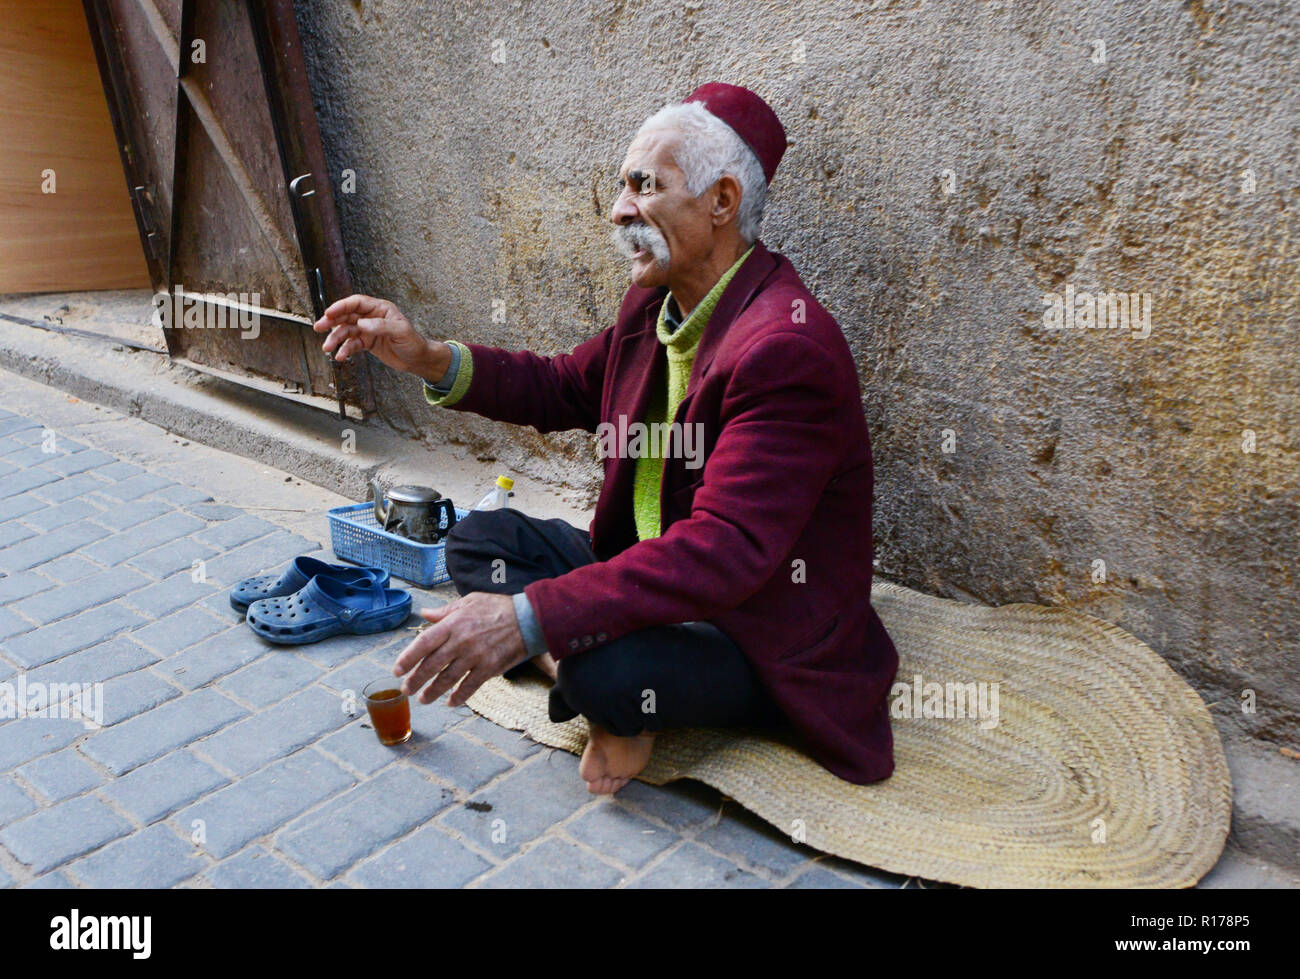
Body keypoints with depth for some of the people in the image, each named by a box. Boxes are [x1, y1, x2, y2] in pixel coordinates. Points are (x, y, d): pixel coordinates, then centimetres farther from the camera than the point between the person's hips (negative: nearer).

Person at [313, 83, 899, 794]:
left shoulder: (789, 347, -28)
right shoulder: (655, 302, 3)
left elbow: (726, 549, -35)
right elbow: (564, 388, 17)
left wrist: (529, 618, -40)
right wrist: (429, 360, 1)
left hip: (765, 645, -9)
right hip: (651, 567, 9)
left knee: (606, 673, -37)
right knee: (477, 540, 5)